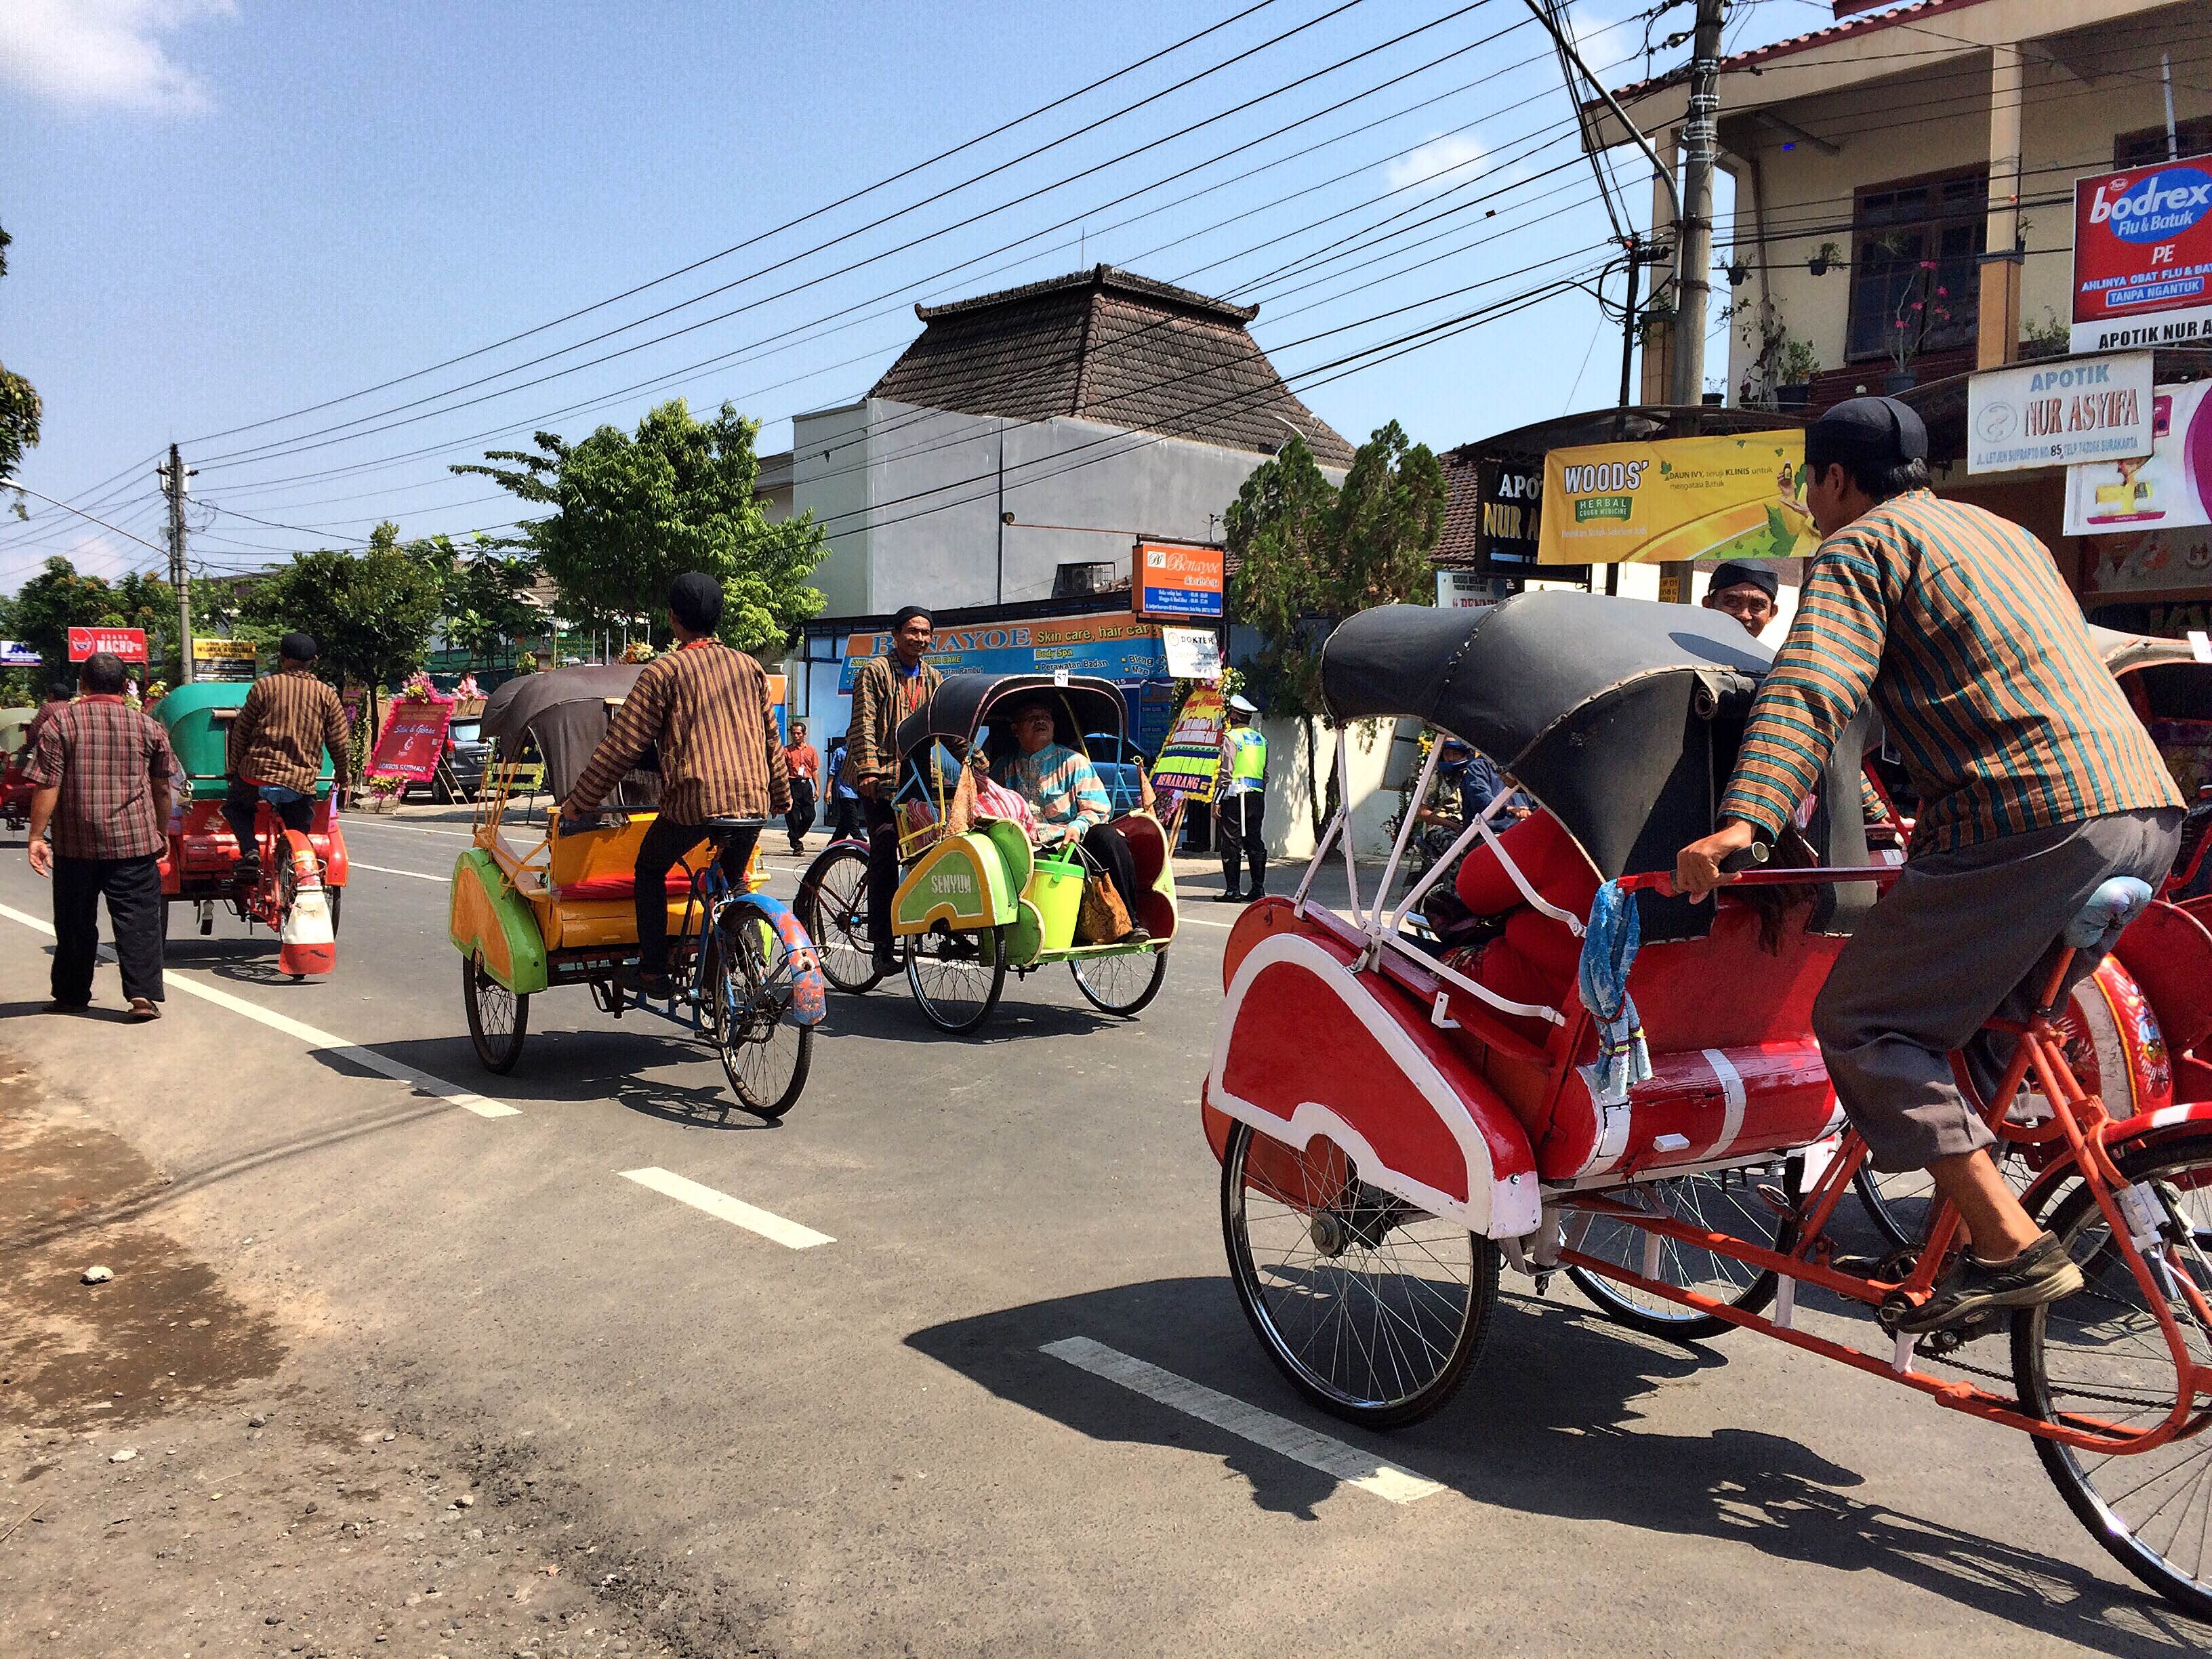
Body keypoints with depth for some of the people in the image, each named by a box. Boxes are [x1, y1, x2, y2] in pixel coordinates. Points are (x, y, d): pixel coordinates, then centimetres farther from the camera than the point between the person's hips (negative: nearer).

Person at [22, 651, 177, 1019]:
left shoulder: (60, 722, -2)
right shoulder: (148, 726, 3)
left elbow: (46, 786, -7)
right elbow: (162, 788, 8)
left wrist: (37, 837, -4)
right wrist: (162, 831, 20)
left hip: (76, 843, 0)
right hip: (135, 839, 0)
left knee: (75, 921, 13)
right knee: (138, 918, 1)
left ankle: (71, 995, 23)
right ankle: (144, 993, -11)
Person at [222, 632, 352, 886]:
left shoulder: (265, 685, 3)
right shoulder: (326, 694, 6)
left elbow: (242, 732, 6)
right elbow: (341, 743, 6)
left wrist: (233, 769, 16)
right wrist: (343, 771, 23)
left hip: (258, 772, -1)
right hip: (303, 781, 1)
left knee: (235, 806, 26)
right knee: (298, 838, 19)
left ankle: (250, 852, 3)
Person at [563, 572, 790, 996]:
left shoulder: (663, 671, -1)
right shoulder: (749, 666, 12)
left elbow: (622, 744, -2)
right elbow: (771, 739, 20)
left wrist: (579, 802, 7)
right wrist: (782, 795, 35)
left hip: (693, 800, -4)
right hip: (754, 800, 4)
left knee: (650, 870, 18)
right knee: (733, 879, 25)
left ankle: (653, 973, 14)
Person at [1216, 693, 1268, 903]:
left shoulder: (1231, 737, -6)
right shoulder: (1261, 739, 15)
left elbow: (1226, 772, -12)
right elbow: (1265, 773, 16)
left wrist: (1217, 801, -10)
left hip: (1235, 798, -6)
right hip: (1258, 797, 7)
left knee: (1231, 845, -3)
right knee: (1255, 843, 9)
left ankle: (1232, 891, -4)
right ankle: (1258, 889, 8)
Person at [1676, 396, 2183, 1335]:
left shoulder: (1862, 546, 3)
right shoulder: (2003, 532, 28)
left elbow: (1811, 690, -16)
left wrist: (1743, 822, -28)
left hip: (2033, 820, -9)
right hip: (2150, 808, 9)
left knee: (1862, 1022, -3)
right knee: (1983, 1016, 23)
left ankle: (2011, 1249, -8)